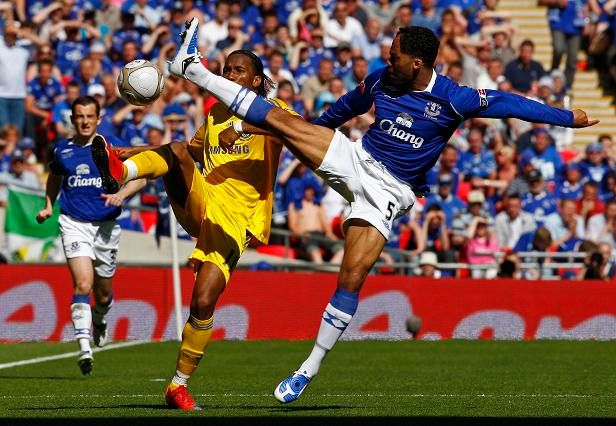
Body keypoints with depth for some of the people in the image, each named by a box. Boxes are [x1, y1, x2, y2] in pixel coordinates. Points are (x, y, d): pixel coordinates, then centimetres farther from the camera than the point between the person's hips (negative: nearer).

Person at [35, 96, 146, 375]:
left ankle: (99, 320, 48)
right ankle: (84, 347, -25)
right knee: (83, 285, -21)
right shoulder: (62, 150, 7)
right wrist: (48, 206, 13)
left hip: (105, 225, 1)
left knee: (103, 294, 12)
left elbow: (139, 176, -1)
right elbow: (54, 178, 27)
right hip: (74, 224, -1)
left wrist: (121, 194, -20)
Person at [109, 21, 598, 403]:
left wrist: (566, 116, -14)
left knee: (351, 279, -13)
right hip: (353, 160, 4)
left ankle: (310, 370, -6)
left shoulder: (452, 99, -15)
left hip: (388, 191, -4)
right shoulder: (380, 80, 0)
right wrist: (312, 141, 32)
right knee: (280, 119, -11)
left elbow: (505, 103, -11)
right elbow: (344, 108, 18)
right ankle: (192, 68, -4)